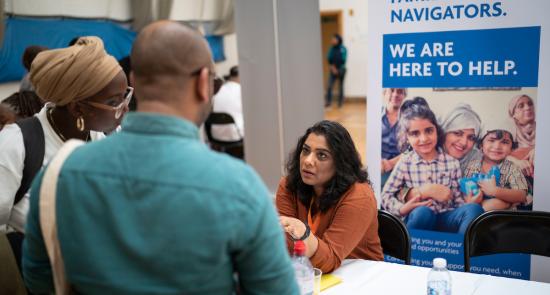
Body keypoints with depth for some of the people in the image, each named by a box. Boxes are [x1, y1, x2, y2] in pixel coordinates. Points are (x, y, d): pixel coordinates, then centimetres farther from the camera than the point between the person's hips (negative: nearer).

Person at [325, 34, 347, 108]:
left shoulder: (343, 49, -7)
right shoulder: (332, 49, 2)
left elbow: (343, 60, -9)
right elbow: (329, 59, 3)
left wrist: (337, 69, -9)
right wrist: (332, 67, -9)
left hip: (341, 70, -2)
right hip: (333, 70, 2)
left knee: (341, 86, 5)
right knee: (329, 86, -8)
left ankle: (340, 102, 14)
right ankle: (328, 102, -3)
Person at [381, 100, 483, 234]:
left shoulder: (452, 162, 6)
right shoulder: (405, 162, 2)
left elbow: (458, 200, 5)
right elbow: (386, 197, -1)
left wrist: (471, 202, -19)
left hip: (446, 220, 2)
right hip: (418, 219, -2)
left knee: (474, 208, -27)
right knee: (422, 212, -36)